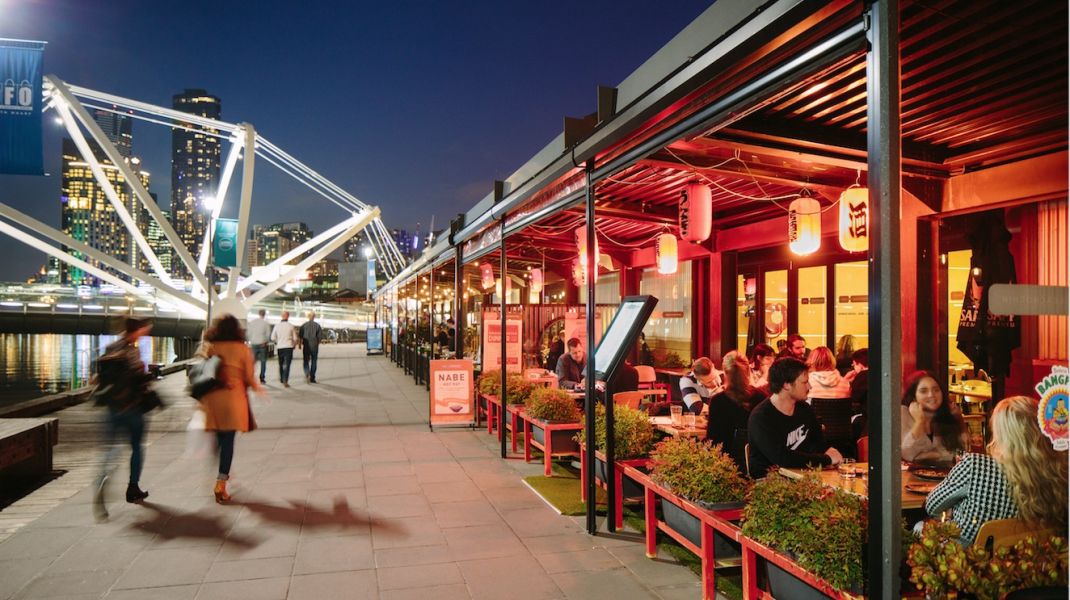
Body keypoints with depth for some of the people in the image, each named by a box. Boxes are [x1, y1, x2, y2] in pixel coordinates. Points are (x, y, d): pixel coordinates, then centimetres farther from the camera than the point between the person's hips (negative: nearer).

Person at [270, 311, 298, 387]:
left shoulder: (277, 325, -1)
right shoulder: (291, 326, -4)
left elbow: (273, 338, 3)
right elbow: (295, 338, 0)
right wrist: (294, 345, 18)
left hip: (280, 347, 2)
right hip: (289, 347, -2)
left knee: (281, 364, 19)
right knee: (287, 365, -4)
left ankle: (281, 379, 31)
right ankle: (285, 381, -12)